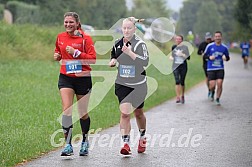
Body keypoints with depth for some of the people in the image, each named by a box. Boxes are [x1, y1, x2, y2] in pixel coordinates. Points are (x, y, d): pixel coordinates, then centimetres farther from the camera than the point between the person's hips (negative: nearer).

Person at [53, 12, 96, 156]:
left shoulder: (85, 38, -6)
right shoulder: (60, 37, 7)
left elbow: (93, 59, -13)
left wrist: (76, 53, -21)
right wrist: (57, 56, 4)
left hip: (83, 78, -2)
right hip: (66, 78, 2)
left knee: (83, 113, 7)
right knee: (67, 110, -14)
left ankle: (85, 142, 30)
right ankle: (68, 145, -13)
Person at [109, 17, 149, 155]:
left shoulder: (139, 43, -12)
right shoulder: (117, 43, 5)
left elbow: (145, 62, -23)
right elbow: (114, 56, 24)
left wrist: (129, 52, -29)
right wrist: (113, 61, 1)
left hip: (138, 85, -3)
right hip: (122, 84, 3)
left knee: (138, 113, 13)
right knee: (124, 113, -11)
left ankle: (142, 138, 38)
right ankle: (126, 144, -12)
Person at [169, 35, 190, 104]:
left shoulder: (185, 47, -3)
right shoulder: (174, 47, 7)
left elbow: (188, 57, -6)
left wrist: (182, 54, -19)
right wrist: (171, 57, 3)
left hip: (183, 66, -1)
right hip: (175, 66, 1)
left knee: (182, 82, 7)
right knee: (177, 81, -13)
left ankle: (182, 96, 28)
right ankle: (178, 97, -17)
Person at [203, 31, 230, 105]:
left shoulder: (224, 47, 5)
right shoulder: (210, 46, 0)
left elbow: (228, 57, 15)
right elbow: (204, 55, 6)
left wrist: (225, 58, -9)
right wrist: (209, 57, -15)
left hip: (220, 69, 1)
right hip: (211, 69, -1)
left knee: (219, 84, -11)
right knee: (212, 85, -8)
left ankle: (217, 99, 5)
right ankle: (211, 92, 29)